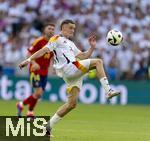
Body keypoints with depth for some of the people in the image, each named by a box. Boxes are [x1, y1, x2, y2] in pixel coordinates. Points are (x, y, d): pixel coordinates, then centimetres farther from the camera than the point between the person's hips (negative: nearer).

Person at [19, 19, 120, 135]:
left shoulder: (70, 44, 32)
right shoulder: (57, 39, 7)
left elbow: (83, 57, 30)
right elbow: (44, 50, -2)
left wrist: (92, 48, 16)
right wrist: (29, 60, -11)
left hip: (74, 75, 9)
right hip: (70, 68, -9)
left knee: (72, 104, 5)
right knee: (98, 62, -15)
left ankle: (49, 125, 10)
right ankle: (108, 90, -25)